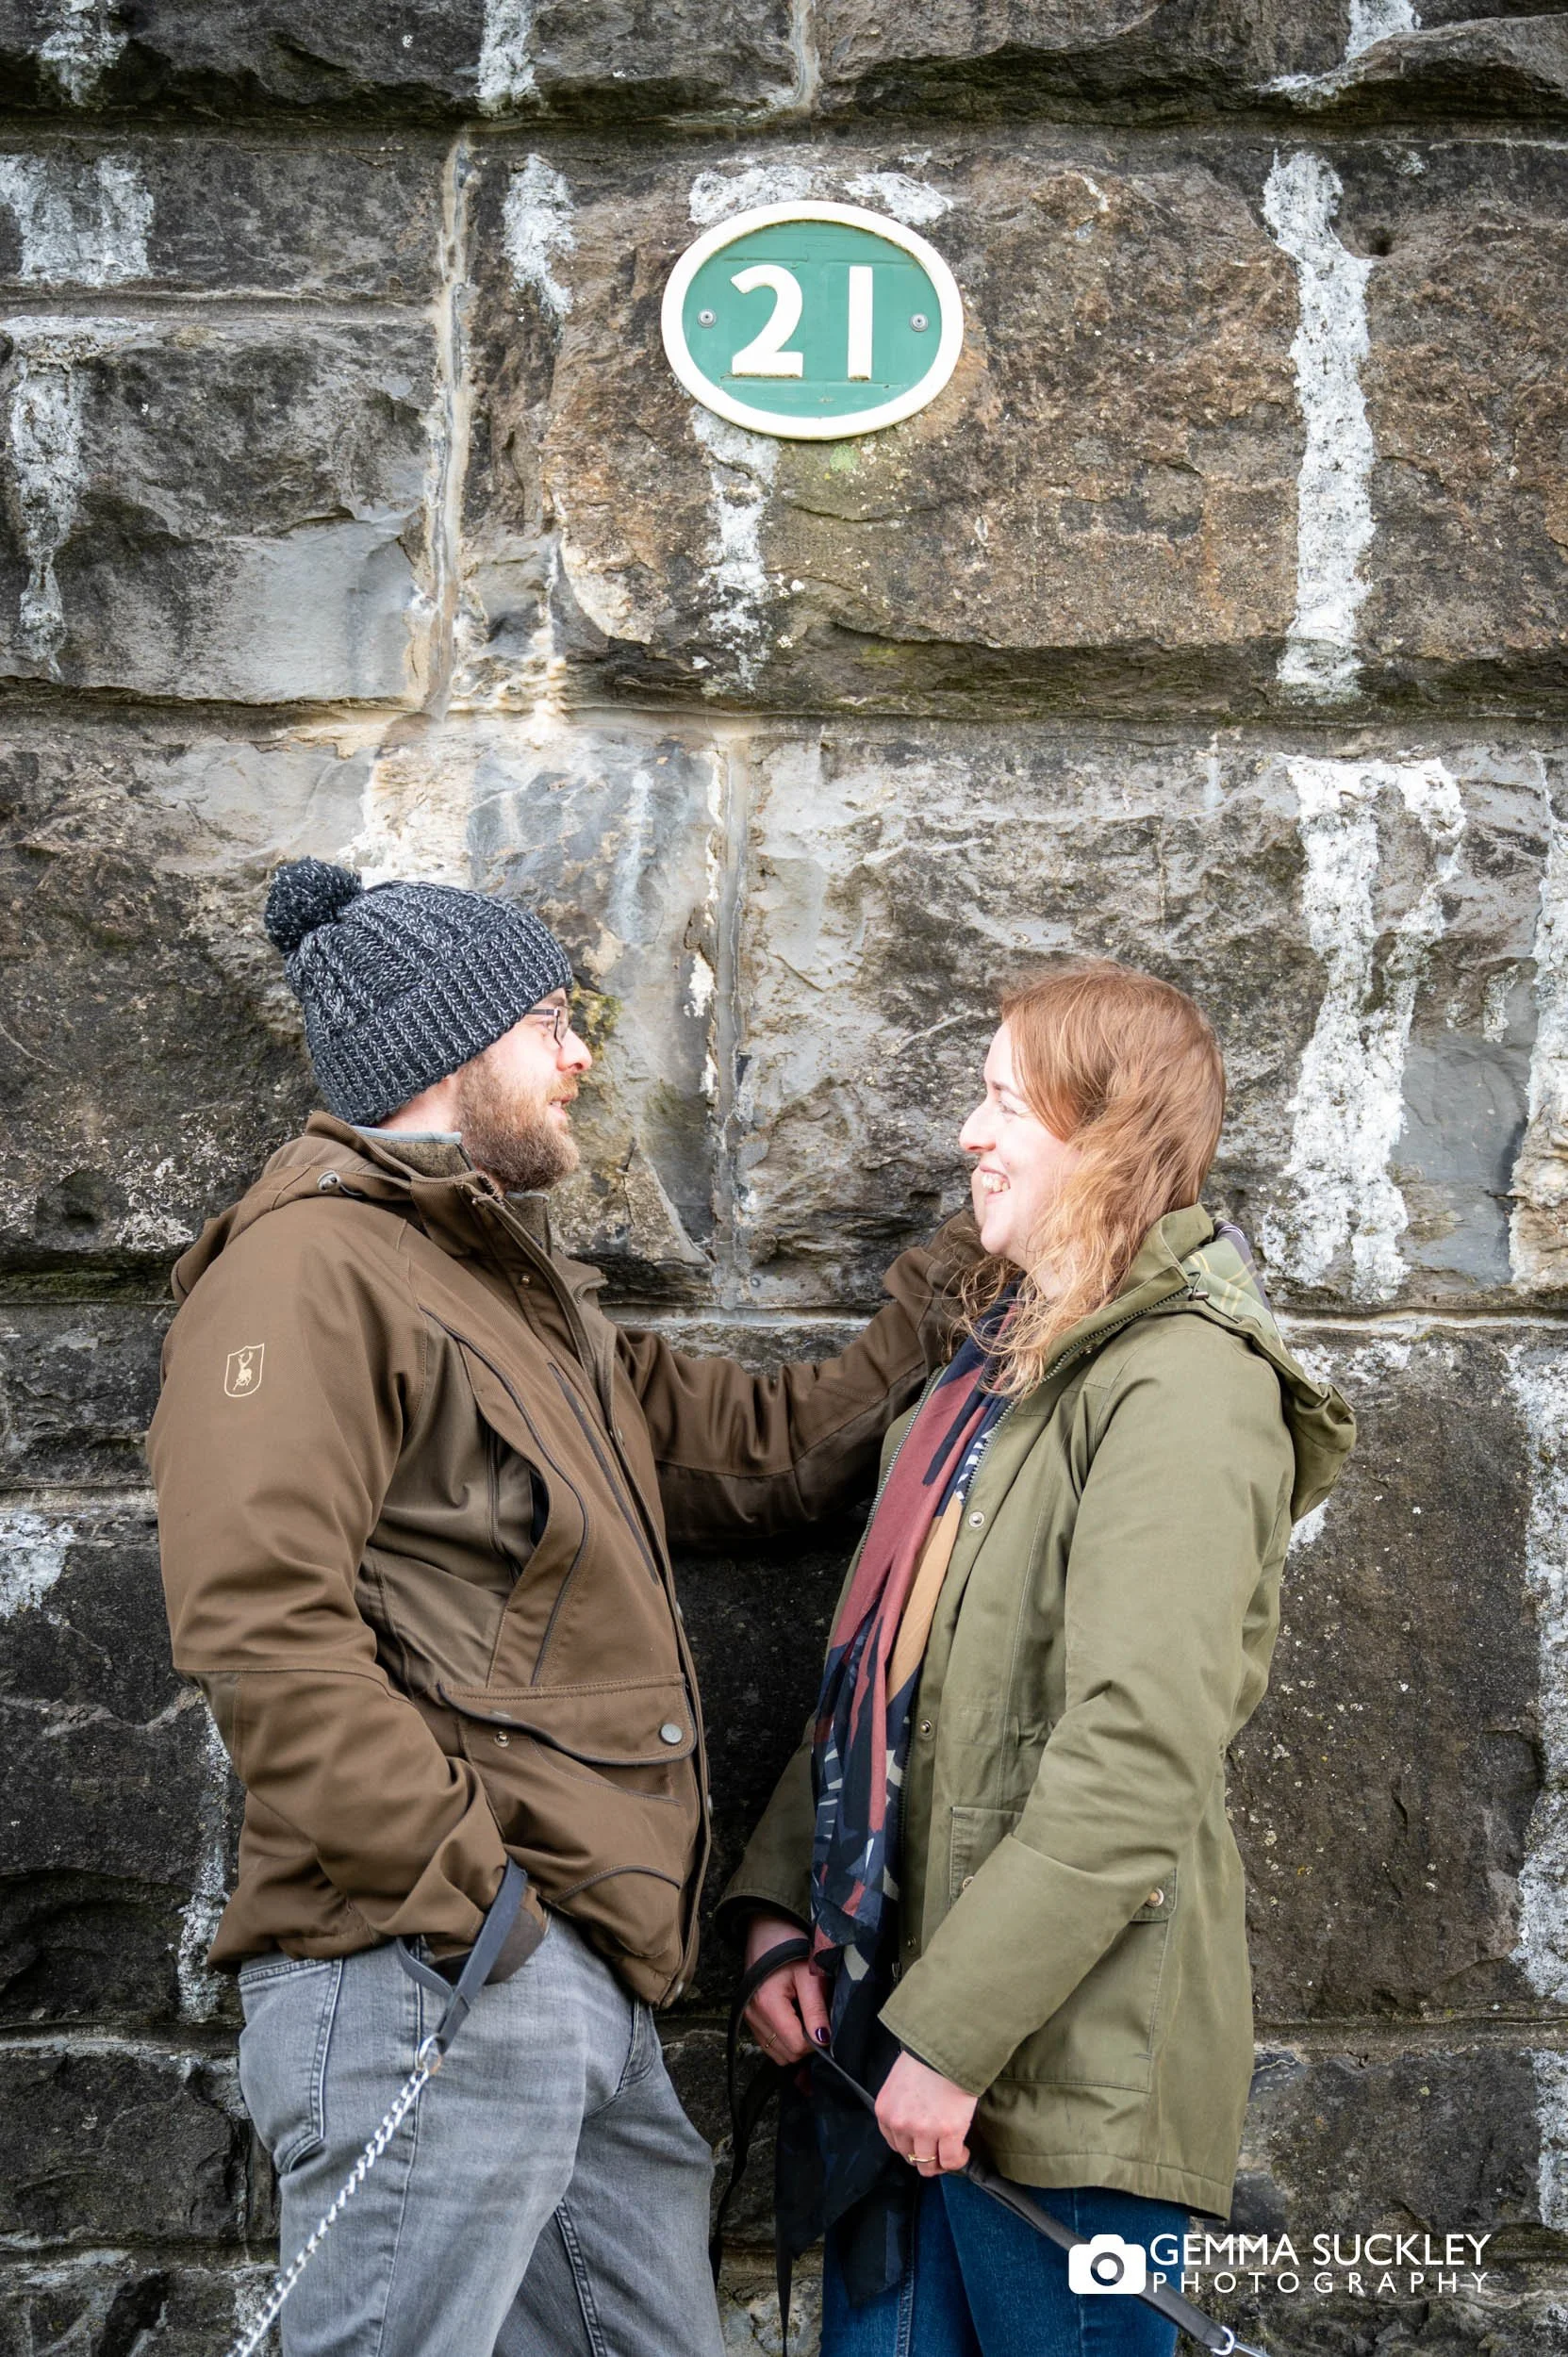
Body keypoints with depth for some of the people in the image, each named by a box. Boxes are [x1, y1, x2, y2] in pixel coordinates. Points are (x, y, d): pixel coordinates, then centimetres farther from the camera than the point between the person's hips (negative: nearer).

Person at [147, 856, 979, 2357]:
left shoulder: (517, 1290, 24)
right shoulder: (313, 1266, -9)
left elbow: (759, 1447, 25)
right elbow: (261, 1623, -20)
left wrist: (958, 1289, 22)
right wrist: (464, 1896, -21)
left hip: (591, 1987, 10)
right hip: (429, 1976, -10)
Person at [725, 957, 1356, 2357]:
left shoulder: (1183, 1384, -13)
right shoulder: (993, 1372, 14)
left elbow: (1136, 1762, -21)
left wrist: (954, 2033, -20)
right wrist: (782, 1907, 3)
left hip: (1063, 2068, -8)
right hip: (895, 2029, 8)